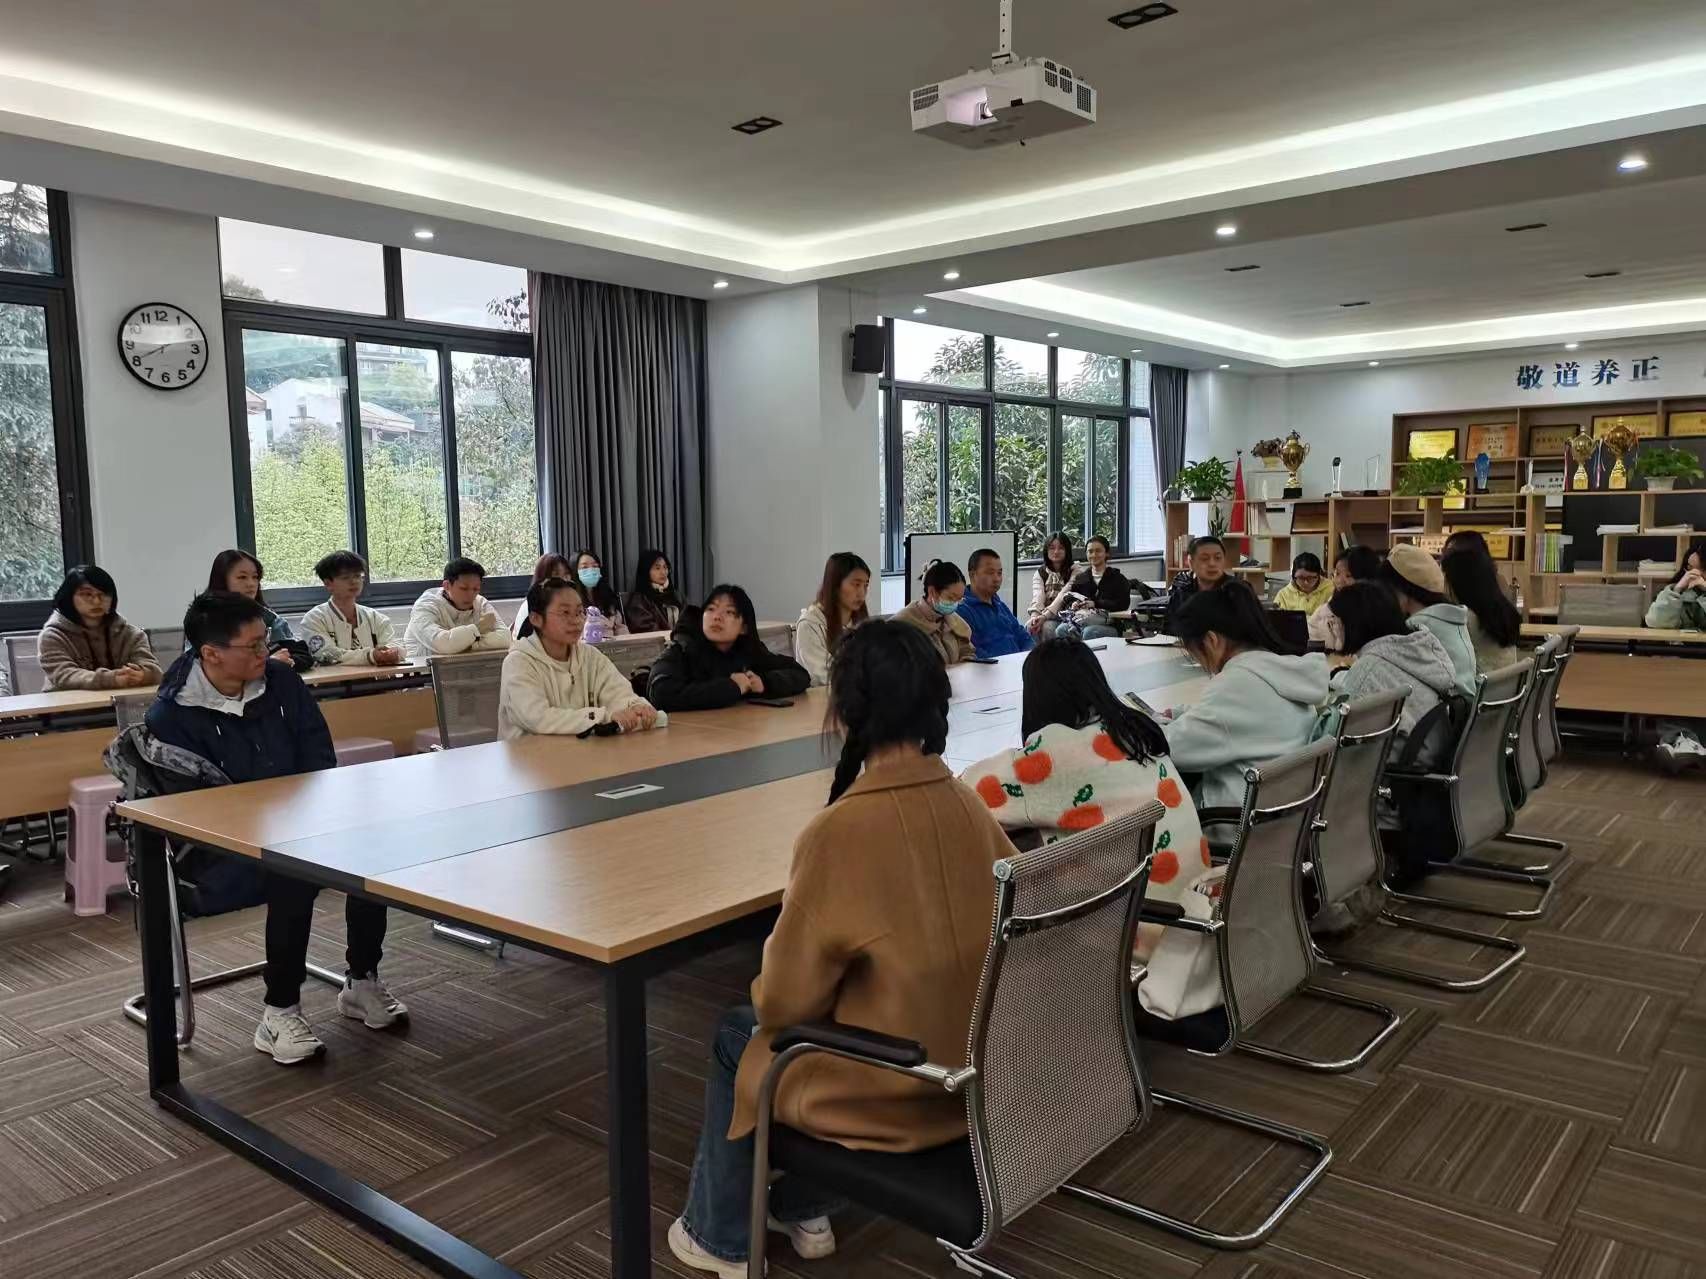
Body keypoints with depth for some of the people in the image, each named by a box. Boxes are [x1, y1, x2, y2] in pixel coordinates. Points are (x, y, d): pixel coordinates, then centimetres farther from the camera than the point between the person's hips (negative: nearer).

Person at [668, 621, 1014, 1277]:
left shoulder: (840, 830, -26)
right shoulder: (969, 806, -7)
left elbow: (784, 999, -16)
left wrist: (773, 956, 7)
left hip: (893, 1096, -6)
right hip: (976, 1072, 6)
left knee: (737, 1037, 21)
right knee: (768, 1024, 28)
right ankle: (801, 1210, 40)